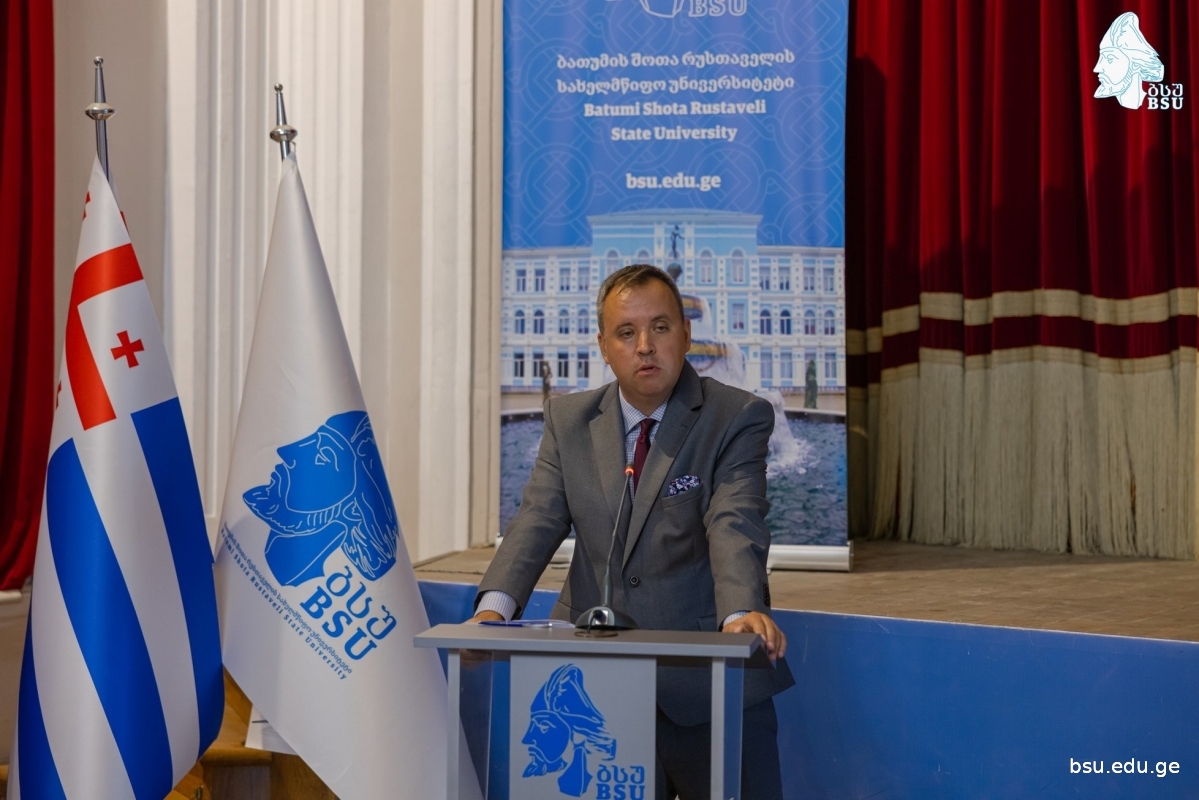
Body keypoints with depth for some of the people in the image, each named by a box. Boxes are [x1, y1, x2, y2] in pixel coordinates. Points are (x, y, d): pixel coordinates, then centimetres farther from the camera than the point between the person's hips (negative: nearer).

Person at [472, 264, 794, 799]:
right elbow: (538, 520, -3)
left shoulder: (738, 419, -4)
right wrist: (495, 605, -22)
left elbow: (735, 527, -19)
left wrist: (742, 612, -39)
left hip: (707, 681, -3)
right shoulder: (568, 420, 8)